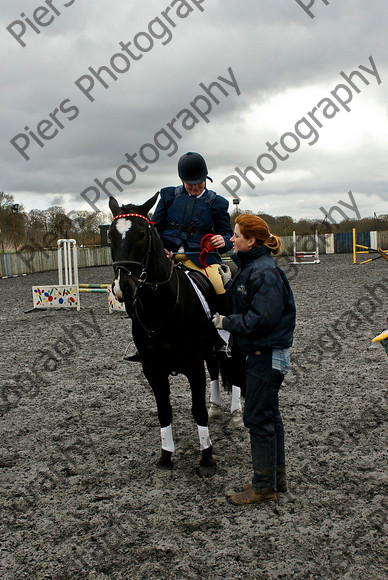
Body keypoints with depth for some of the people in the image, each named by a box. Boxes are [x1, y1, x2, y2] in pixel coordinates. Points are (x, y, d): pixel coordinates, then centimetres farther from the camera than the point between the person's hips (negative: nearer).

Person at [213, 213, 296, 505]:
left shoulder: (264, 271, -20)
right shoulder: (251, 267, 12)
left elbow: (262, 318, -26)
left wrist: (227, 322, -16)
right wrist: (228, 285, 6)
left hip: (267, 355, -11)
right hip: (262, 352, 11)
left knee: (258, 418, -1)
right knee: (269, 415, 18)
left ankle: (264, 486, 12)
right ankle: (277, 477, 31)